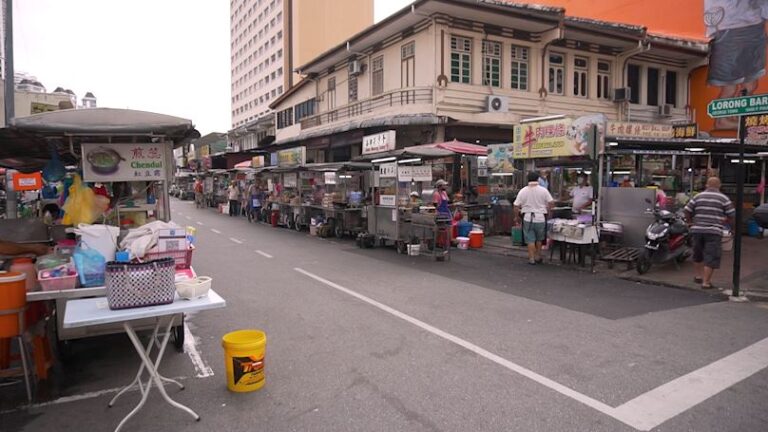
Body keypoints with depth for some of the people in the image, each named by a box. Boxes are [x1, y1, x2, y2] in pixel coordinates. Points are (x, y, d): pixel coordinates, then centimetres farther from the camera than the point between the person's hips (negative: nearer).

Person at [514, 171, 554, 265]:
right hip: (540, 218, 1)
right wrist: (546, 211, 12)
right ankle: (538, 257, 24)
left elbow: (516, 206, -3)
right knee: (539, 239, 17)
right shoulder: (543, 190, -4)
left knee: (530, 240, 5)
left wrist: (517, 217, 10)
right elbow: (551, 202, -5)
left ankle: (531, 259, 6)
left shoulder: (523, 191, -4)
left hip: (528, 218, -1)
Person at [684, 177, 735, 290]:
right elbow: (732, 215, -1)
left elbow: (687, 211, 4)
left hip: (697, 230, 4)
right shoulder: (723, 198, 0)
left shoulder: (698, 197, 7)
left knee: (698, 254, 21)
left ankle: (699, 276, 33)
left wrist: (691, 221, 21)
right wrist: (728, 221, 20)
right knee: (711, 257, 0)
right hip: (714, 231, -3)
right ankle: (706, 282, -2)